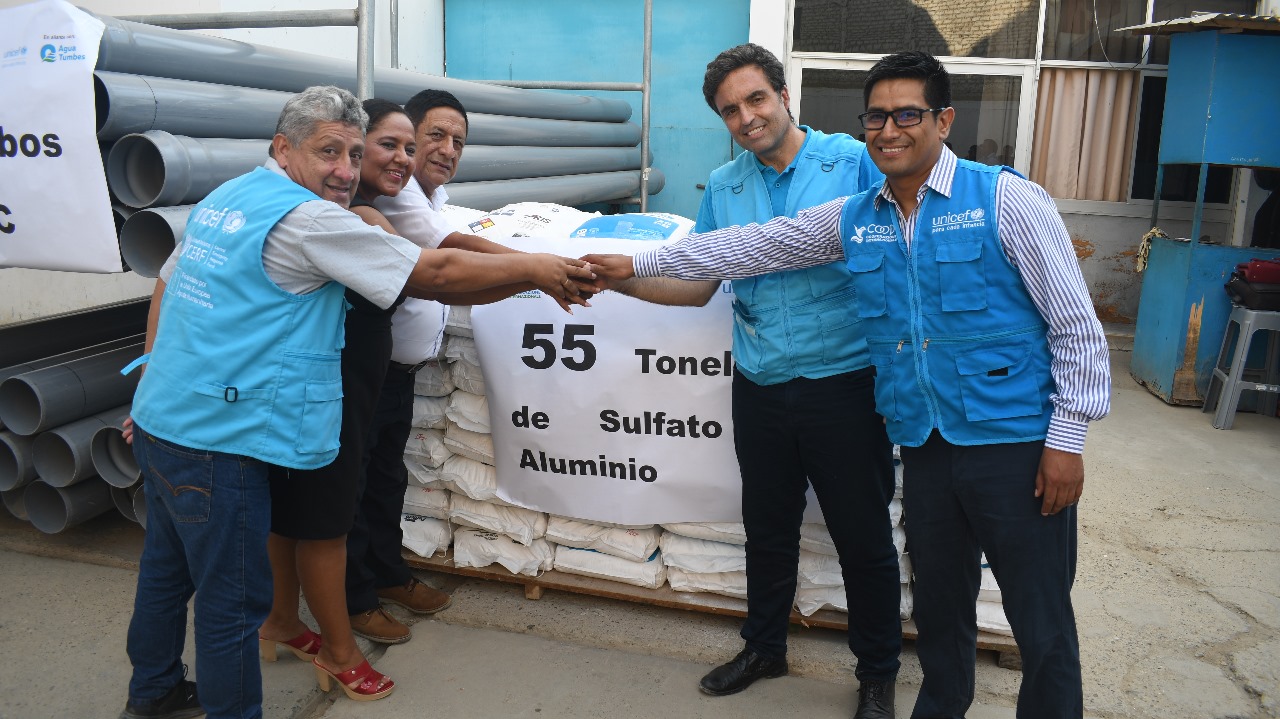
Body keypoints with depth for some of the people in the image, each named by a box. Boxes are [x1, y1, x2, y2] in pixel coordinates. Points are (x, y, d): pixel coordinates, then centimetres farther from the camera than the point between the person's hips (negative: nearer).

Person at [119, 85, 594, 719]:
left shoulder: (223, 198, 11)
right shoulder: (310, 219, -17)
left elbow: (165, 285, 20)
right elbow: (434, 274, -16)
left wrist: (152, 376, 27)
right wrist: (535, 268, -7)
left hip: (158, 421, 10)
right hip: (215, 442, -10)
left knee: (167, 566, 25)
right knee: (233, 598, 4)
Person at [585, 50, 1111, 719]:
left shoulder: (1004, 199, -9)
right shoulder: (854, 218, 7)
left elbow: (1076, 325, -7)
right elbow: (753, 246, 10)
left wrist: (1066, 439, -10)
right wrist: (637, 262, 9)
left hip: (1014, 441, -5)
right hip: (926, 445, 5)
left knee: (1041, 620, 5)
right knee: (939, 603, 20)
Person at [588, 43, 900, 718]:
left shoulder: (854, 161, -6)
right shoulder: (723, 187, 7)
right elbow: (696, 284, 10)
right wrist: (621, 278, -7)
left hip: (845, 384, -4)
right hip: (760, 388, 4)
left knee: (864, 538, 9)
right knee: (768, 531, 19)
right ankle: (764, 647, 42)